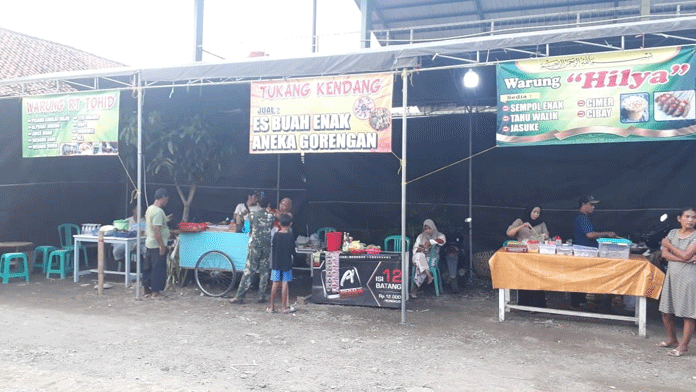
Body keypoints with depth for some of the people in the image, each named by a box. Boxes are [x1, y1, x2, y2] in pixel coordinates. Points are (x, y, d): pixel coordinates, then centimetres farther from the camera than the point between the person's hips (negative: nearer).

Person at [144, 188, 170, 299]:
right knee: (158, 269, -1)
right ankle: (155, 292, 5)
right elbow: (156, 230, -24)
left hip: (149, 243, 10)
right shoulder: (158, 211, -20)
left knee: (148, 267, 17)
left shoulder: (150, 209, 11)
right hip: (157, 245, -10)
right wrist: (162, 245, -22)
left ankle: (147, 289, 27)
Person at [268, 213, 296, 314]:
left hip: (276, 263, 2)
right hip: (287, 264, -2)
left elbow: (273, 248, 3)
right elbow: (293, 251, -4)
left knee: (275, 284, 6)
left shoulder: (276, 235, -2)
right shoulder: (290, 236, -8)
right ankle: (284, 307, 6)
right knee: (284, 284, 2)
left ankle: (272, 307, 11)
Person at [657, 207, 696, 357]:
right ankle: (672, 339, 27)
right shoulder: (673, 233, 8)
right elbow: (665, 254, -1)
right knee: (666, 311, 9)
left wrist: (669, 245, -4)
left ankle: (684, 346, 8)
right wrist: (683, 259, -15)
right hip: (672, 274, 5)